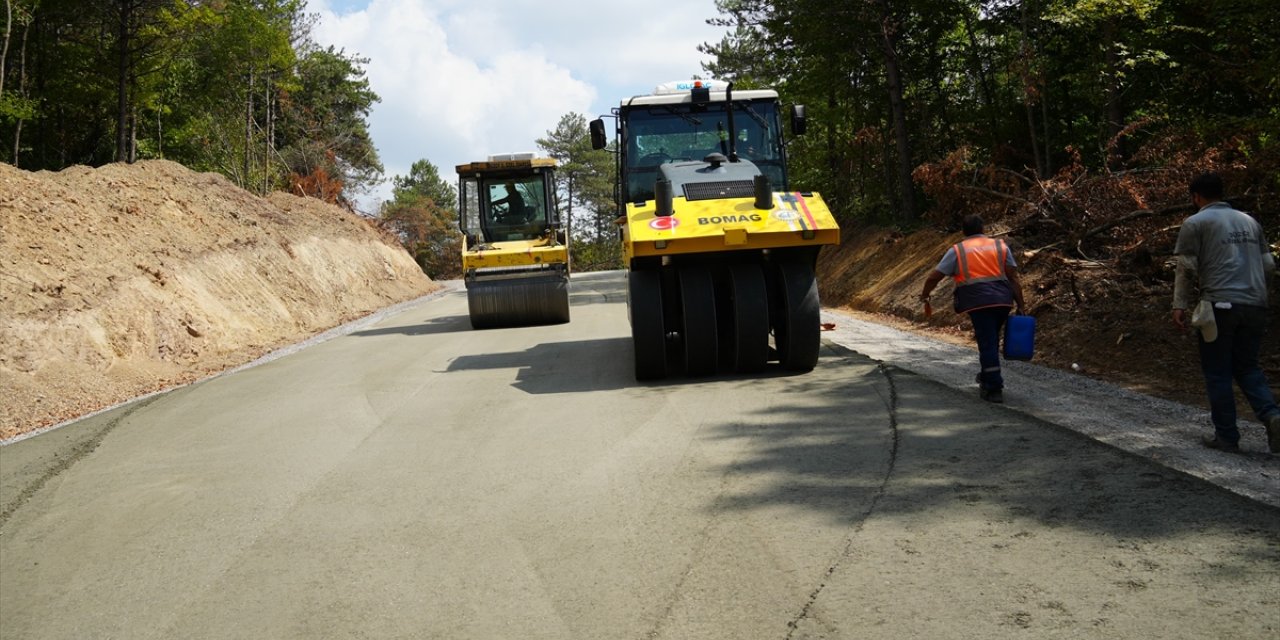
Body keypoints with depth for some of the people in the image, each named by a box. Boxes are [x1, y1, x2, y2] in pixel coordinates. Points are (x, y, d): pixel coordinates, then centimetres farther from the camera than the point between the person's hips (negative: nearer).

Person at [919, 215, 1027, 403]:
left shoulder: (957, 251, 8)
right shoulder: (1001, 246, 14)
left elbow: (934, 277, 8)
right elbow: (1013, 277, 8)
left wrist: (925, 294, 26)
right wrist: (1020, 305, 10)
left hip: (978, 302, -3)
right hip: (1003, 300, 3)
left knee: (987, 343, -1)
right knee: (992, 340, 21)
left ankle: (994, 388, -4)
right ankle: (987, 377, 34)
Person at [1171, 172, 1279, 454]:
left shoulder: (1195, 223, 1)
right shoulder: (1250, 221, 18)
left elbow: (1186, 267, -6)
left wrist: (1179, 305, -2)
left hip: (1220, 306, -5)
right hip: (1255, 307, 5)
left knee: (1217, 373, 5)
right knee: (1247, 368, 15)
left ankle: (1227, 436, 8)